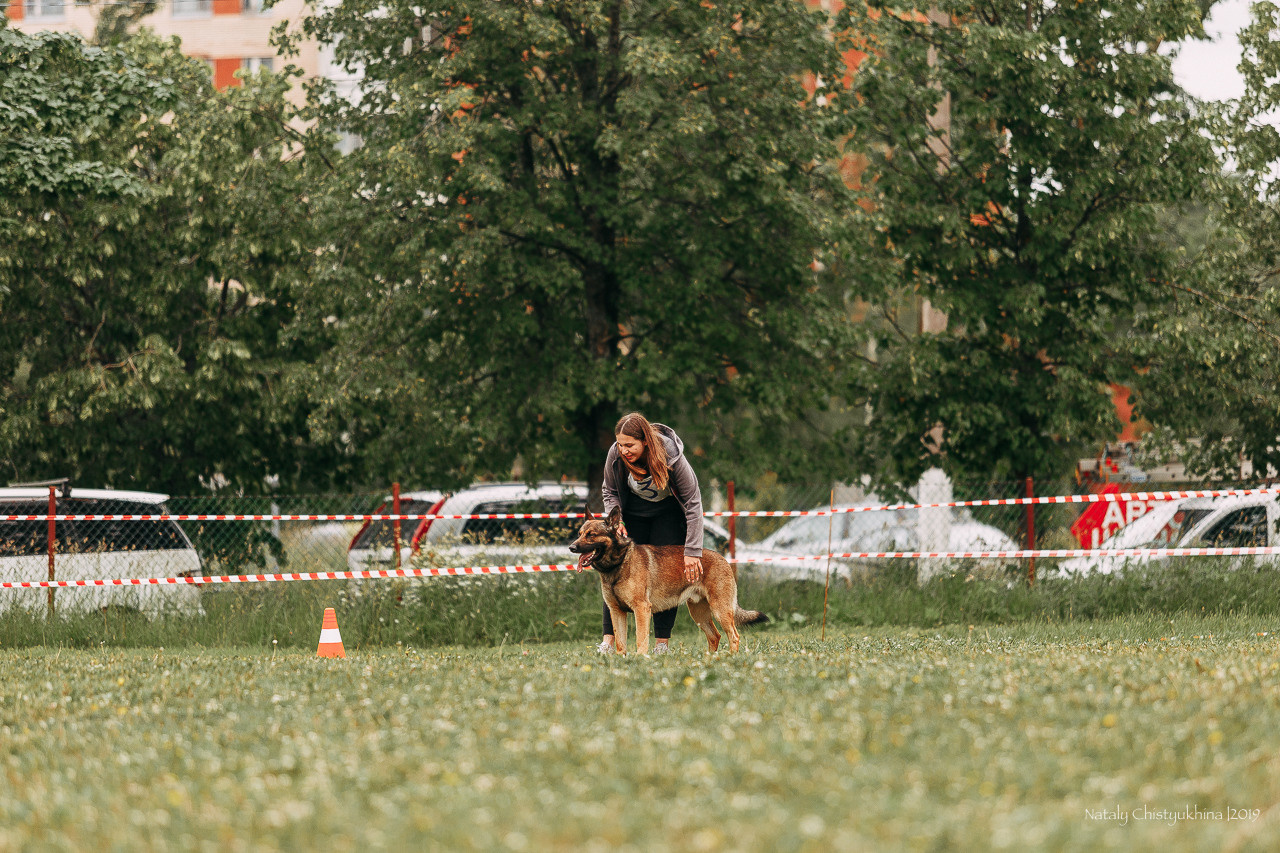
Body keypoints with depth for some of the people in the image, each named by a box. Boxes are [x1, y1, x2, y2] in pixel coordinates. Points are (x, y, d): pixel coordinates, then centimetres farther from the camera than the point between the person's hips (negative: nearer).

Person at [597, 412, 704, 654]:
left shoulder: (671, 456, -33)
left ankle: (662, 643, -6)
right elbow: (609, 491, -2)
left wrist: (692, 551, -30)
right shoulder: (615, 455, -24)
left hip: (669, 511, -3)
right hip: (632, 512, 3)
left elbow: (693, 502, -27)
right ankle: (608, 640, -8)